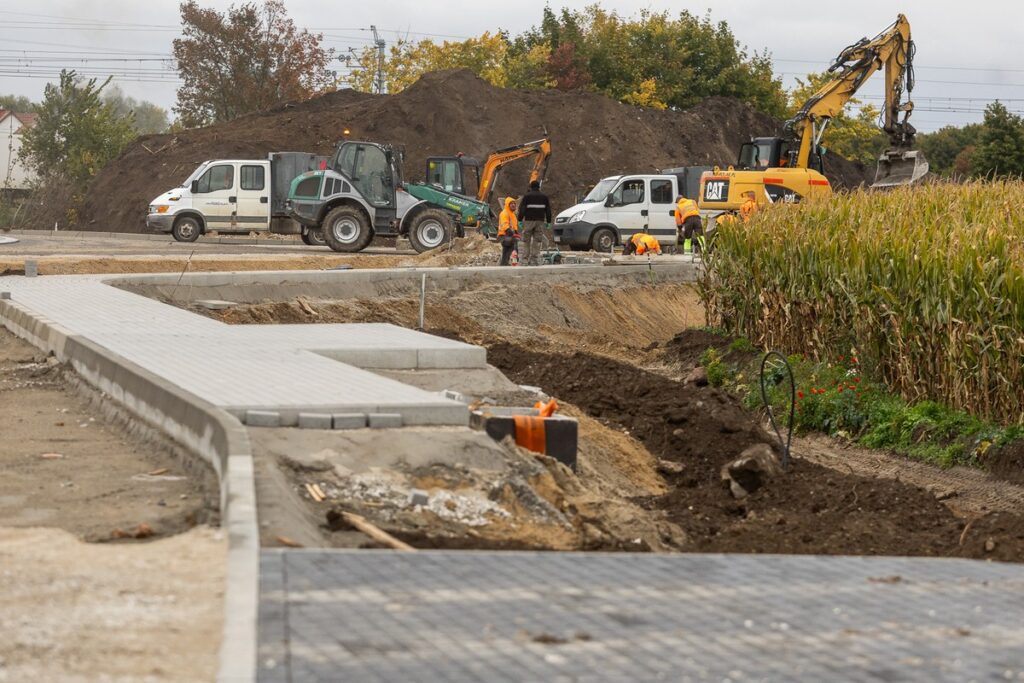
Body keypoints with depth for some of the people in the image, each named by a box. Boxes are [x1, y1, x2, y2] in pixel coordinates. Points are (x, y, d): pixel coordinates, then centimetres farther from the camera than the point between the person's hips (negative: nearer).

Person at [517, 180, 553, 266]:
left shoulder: (526, 196, 1)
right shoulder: (544, 197, 10)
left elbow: (521, 209, -6)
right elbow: (548, 210, 9)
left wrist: (520, 220, -3)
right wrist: (548, 222, 13)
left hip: (528, 221, -2)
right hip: (540, 221, 2)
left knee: (526, 242, 2)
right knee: (537, 242, 2)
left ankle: (525, 260, -3)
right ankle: (535, 260, -5)